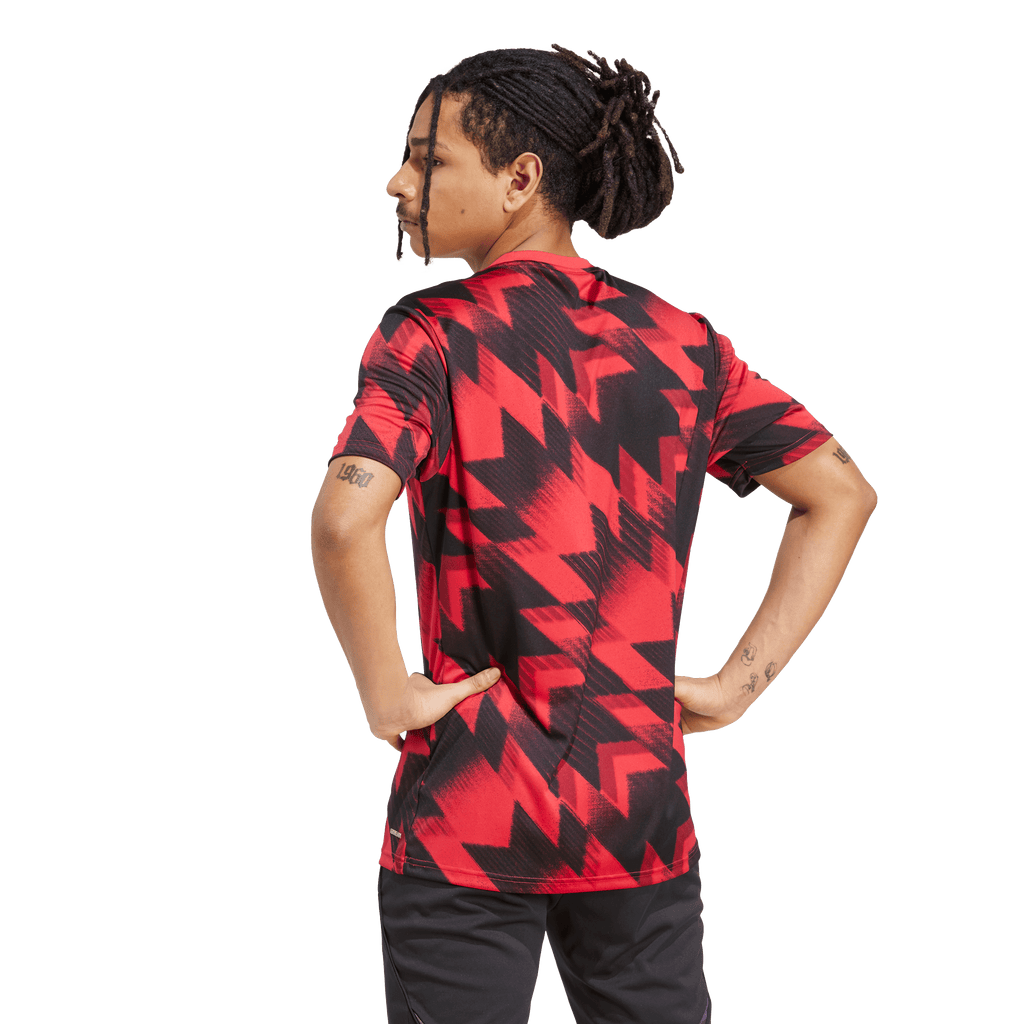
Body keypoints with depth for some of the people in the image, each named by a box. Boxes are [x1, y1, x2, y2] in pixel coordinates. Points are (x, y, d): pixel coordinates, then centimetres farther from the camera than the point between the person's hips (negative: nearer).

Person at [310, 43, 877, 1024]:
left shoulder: (429, 335, -10)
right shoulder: (678, 341, 4)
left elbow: (343, 522, -26)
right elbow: (841, 492, 6)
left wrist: (385, 695, -12)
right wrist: (737, 682, 4)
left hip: (468, 812, -4)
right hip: (644, 810, 4)